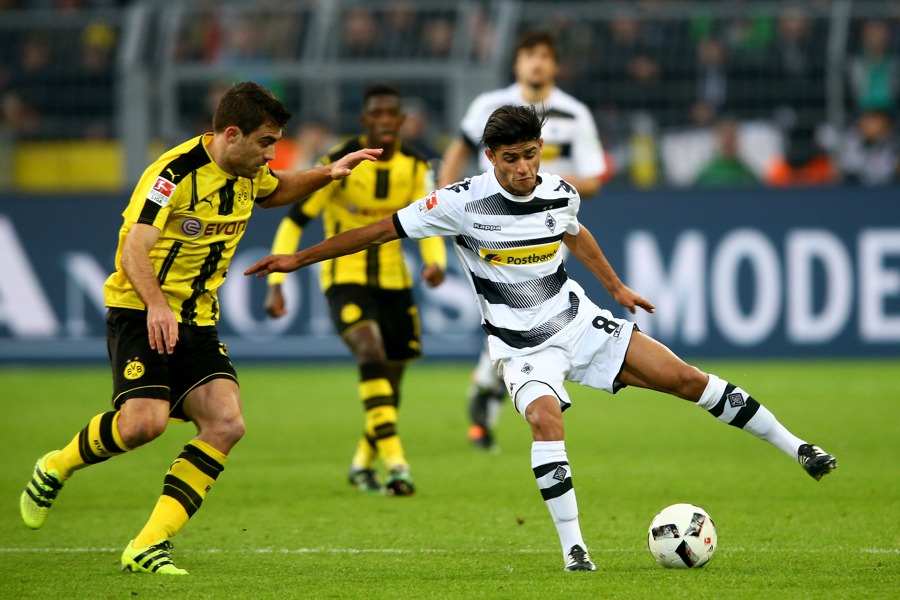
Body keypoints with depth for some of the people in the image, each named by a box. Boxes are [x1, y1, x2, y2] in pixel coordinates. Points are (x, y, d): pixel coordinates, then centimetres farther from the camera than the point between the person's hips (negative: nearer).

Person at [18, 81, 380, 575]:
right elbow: (133, 250, -27)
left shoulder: (248, 173, 7)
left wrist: (326, 174, 16)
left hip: (197, 319, 7)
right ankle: (55, 469, 6)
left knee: (226, 424, -15)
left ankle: (148, 546, -12)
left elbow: (274, 192, 33)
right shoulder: (175, 172, -18)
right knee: (145, 421, -27)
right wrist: (156, 304, -44)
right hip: (141, 312, -7)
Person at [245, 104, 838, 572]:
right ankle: (574, 548, -25)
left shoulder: (560, 193, -4)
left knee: (685, 378, -3)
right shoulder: (464, 202, -17)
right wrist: (298, 258, -11)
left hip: (578, 320, 4)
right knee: (546, 417, -33)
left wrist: (616, 286, 29)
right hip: (521, 345, -4)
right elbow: (380, 231, -11)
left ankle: (795, 448, 11)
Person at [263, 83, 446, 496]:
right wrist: (275, 283, -16)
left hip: (393, 280, 5)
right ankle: (395, 462, -37)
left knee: (389, 386, 9)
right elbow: (294, 221, -10)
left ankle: (362, 465, 34)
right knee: (371, 353, -30)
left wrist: (436, 262, -19)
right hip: (345, 278, -5)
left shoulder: (415, 167, -1)